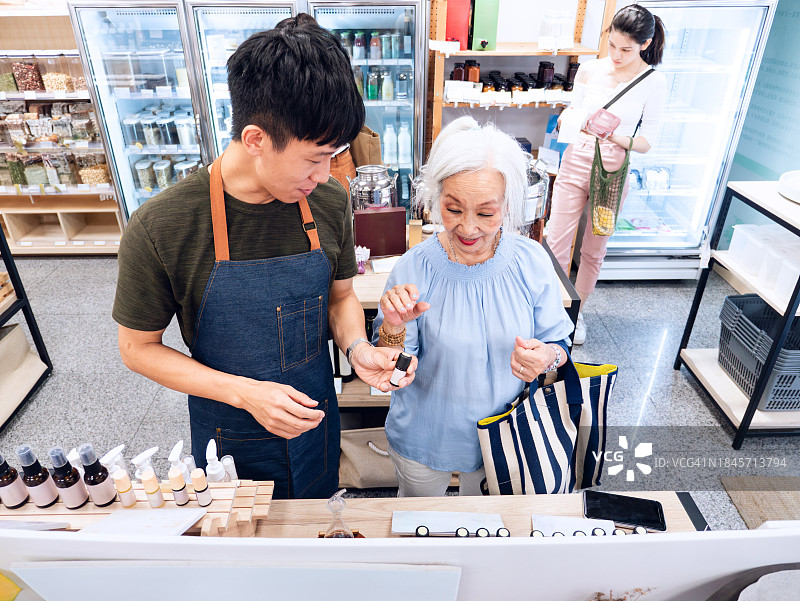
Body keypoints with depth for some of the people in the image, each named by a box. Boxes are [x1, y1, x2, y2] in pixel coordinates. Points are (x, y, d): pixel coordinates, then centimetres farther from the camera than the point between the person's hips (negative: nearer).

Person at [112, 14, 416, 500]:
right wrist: (245, 392, -25)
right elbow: (138, 347, -14)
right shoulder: (160, 228, -26)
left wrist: (357, 347, -20)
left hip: (315, 419, 3)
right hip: (230, 436, -2)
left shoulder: (330, 202, -15)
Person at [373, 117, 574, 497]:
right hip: (424, 440, -1)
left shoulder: (531, 262, -16)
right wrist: (393, 328, -36)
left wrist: (548, 358, -29)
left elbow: (558, 345, -6)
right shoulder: (414, 270, -21)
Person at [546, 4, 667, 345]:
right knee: (556, 244, -1)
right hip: (575, 164, 2)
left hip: (613, 171, -1)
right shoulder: (590, 70, -1)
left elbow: (646, 142, -5)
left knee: (593, 251, 10)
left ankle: (578, 311, 31)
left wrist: (615, 137, -25)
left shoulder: (653, 83, -6)